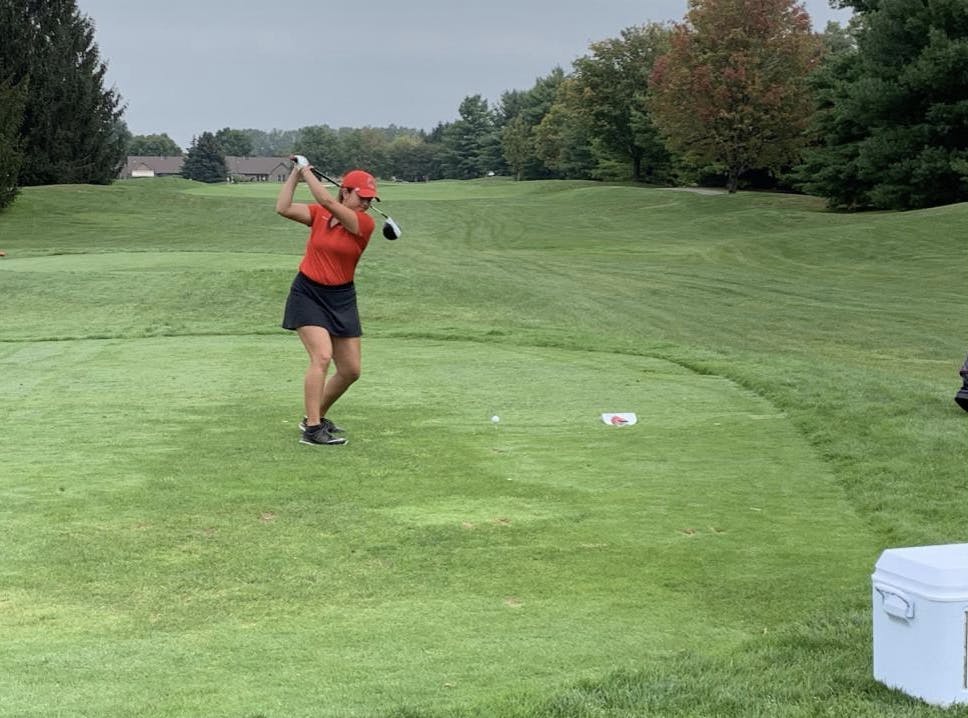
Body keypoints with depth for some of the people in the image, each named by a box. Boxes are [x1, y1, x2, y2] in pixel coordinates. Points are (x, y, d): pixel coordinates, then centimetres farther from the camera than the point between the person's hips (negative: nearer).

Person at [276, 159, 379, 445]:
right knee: (322, 356, -21)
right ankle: (312, 429, -19)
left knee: (351, 370, 5)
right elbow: (283, 208, -11)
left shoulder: (365, 223, -9)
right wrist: (295, 174, -9)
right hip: (308, 293, -2)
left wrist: (307, 172, -13)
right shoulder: (319, 214, -2)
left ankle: (315, 417, 27)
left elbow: (328, 202, -21)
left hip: (341, 299, 2)